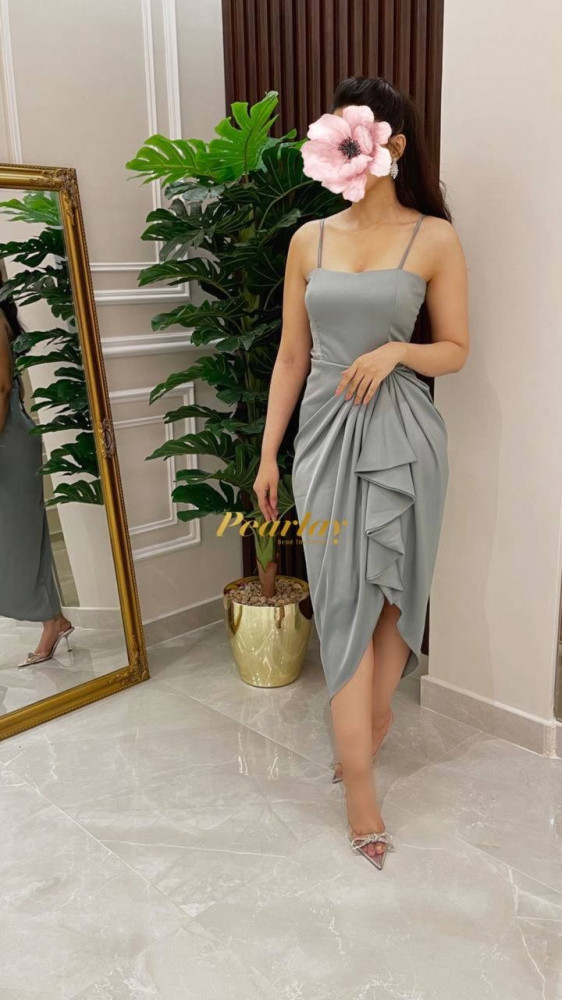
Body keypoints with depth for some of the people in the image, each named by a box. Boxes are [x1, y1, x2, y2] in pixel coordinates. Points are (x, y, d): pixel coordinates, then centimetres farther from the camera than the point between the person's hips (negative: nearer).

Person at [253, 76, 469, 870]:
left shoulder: (434, 238, 0)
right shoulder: (309, 240, 8)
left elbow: (456, 351, 4)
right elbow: (291, 356, 9)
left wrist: (396, 352, -17)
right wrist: (268, 453, 6)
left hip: (401, 435, -1)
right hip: (325, 434, 2)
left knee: (390, 594, 7)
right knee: (345, 602, 0)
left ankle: (370, 723, 32)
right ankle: (361, 789, 9)